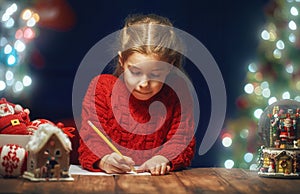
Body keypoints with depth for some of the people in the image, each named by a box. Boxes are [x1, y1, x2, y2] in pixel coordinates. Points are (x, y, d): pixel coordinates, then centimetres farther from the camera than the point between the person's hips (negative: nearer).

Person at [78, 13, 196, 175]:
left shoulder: (177, 95, 2)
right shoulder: (101, 87, 1)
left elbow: (182, 141, -1)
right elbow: (91, 137, -7)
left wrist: (162, 159, -24)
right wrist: (104, 160, -30)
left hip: (156, 181, 1)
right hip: (107, 181, 0)